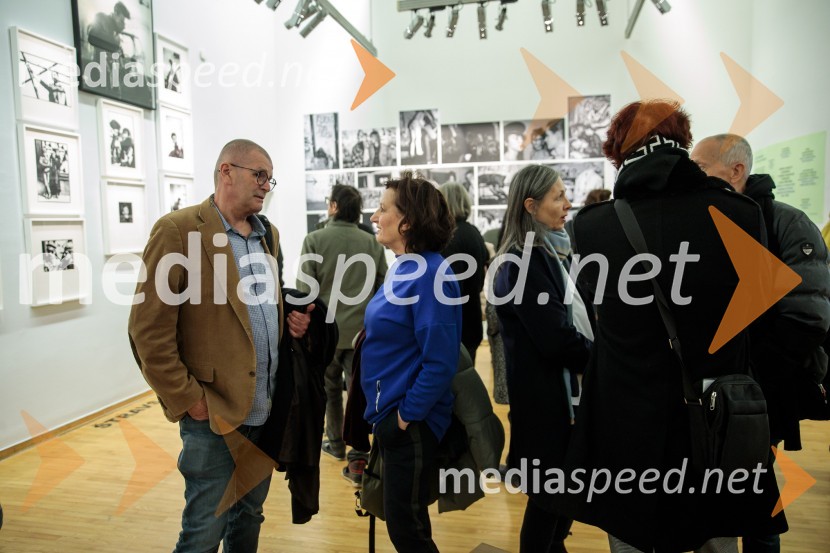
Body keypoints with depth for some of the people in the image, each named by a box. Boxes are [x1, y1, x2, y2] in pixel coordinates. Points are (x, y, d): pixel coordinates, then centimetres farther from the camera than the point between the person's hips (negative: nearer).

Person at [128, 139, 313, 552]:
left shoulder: (267, 234, 11)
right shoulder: (178, 231, -12)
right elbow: (148, 330, -14)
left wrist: (290, 322, 2)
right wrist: (188, 401, -14)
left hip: (267, 409, 7)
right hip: (214, 413, -6)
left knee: (248, 518, 21)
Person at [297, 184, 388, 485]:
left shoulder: (314, 240, -8)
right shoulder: (372, 242, -1)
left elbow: (304, 288, -9)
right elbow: (383, 287, 2)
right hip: (362, 330, 1)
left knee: (330, 389, 19)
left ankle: (336, 443, 33)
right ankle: (358, 459, -1)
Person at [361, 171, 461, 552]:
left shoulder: (428, 274, -21)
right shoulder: (401, 268, 7)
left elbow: (440, 361, -24)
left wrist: (407, 415, -17)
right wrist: (385, 411, 14)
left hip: (409, 421, -9)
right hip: (389, 413, 9)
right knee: (401, 521, 22)